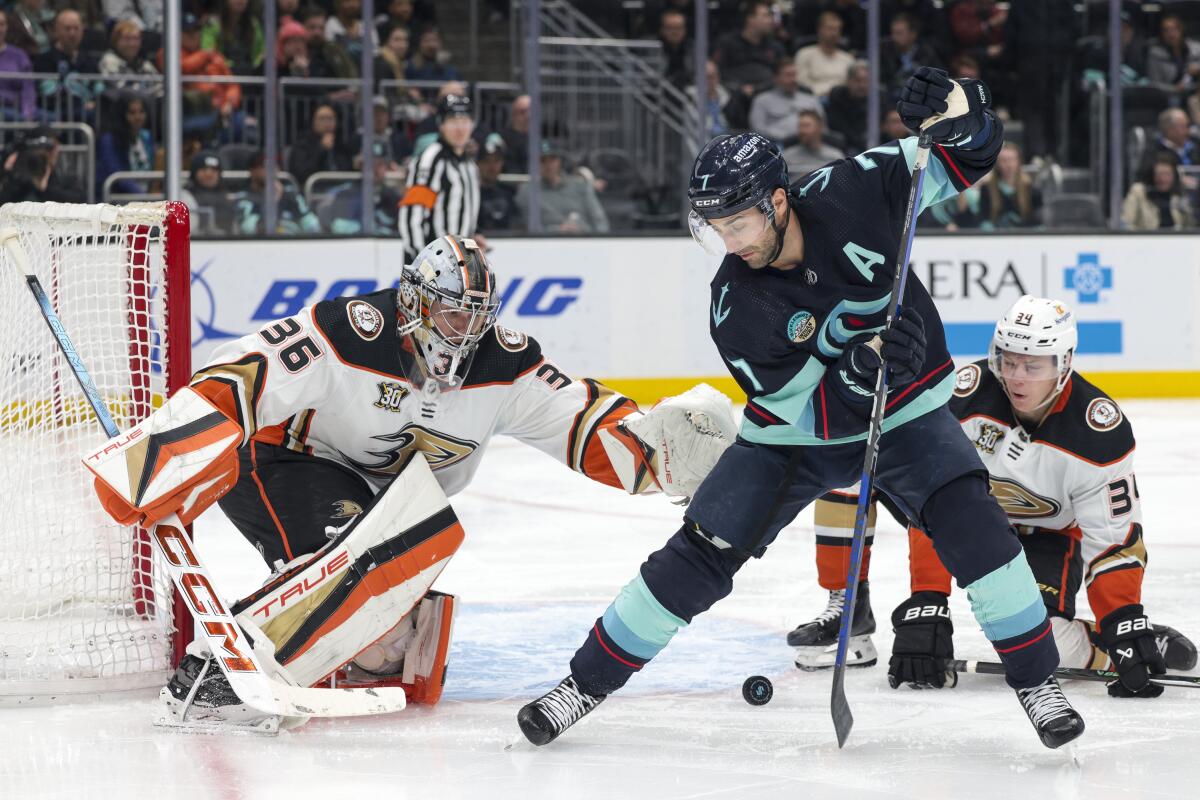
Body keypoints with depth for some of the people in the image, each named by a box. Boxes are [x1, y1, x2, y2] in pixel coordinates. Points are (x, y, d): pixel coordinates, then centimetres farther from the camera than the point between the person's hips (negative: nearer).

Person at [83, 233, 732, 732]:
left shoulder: (502, 366, -8)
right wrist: (156, 458, -43)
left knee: (412, 679, -3)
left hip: (387, 504, 7)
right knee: (378, 554, -37)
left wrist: (663, 440, -26)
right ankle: (211, 678, -38)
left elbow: (588, 428, -6)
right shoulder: (350, 336, -25)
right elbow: (239, 377, -30)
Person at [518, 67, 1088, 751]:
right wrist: (858, 370, -41)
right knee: (699, 555, -5)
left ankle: (1037, 680, -9)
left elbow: (972, 155, -11)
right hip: (797, 431, 0)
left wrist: (952, 112, -33)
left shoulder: (851, 194, -22)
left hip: (905, 411, 0)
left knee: (972, 523, -23)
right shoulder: (735, 306, -23)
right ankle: (586, 683, 9)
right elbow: (805, 406, -21)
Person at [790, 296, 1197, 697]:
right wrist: (926, 606, -34)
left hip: (1043, 538, -2)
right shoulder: (968, 395, -29)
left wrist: (1128, 633, -30)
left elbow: (1116, 540, -20)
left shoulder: (1102, 433, -27)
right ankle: (849, 608, -6)